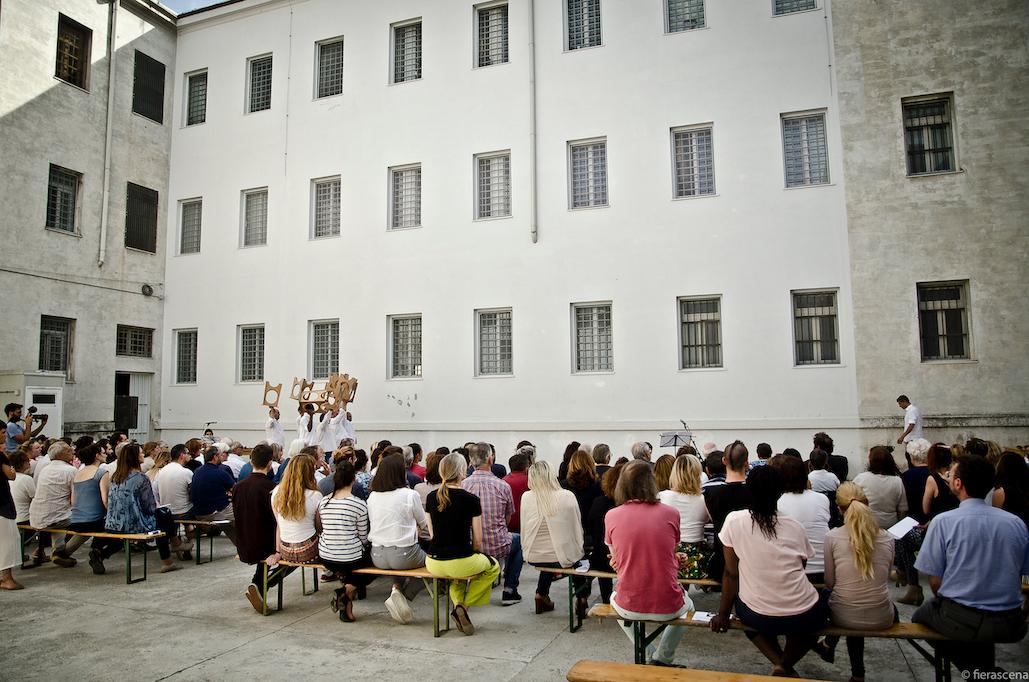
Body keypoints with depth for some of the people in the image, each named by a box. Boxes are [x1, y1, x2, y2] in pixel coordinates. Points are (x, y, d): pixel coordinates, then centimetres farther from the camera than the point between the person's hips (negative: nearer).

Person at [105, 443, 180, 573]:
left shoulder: (115, 477, 7)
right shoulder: (140, 478, -15)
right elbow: (149, 506, -12)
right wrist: (156, 505, 12)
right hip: (134, 525, -8)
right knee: (165, 516, 15)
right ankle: (166, 561, 21)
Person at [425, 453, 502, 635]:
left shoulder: (431, 497, 1)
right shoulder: (471, 500, -10)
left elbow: (432, 534, 10)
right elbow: (477, 540, -4)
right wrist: (476, 555, 15)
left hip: (433, 563, 5)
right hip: (462, 562, -5)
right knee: (493, 567, 26)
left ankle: (458, 603, 15)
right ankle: (464, 606, 9)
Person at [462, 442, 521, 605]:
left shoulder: (463, 485, -9)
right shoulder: (503, 486, -11)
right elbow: (507, 519, 4)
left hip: (470, 547, 3)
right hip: (498, 547, -3)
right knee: (518, 540, 30)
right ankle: (509, 591, 23)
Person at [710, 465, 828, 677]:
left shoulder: (734, 521, -7)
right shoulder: (795, 527, -2)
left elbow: (731, 574, -2)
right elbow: (800, 569, 10)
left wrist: (723, 615, 11)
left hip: (758, 617, 0)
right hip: (804, 617, 0)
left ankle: (778, 663, 10)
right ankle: (786, 665, 14)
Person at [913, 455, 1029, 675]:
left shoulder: (943, 522, -13)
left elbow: (935, 580, -9)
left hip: (962, 622, -5)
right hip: (1010, 624, 5)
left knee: (921, 616, 25)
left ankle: (976, 671, 12)